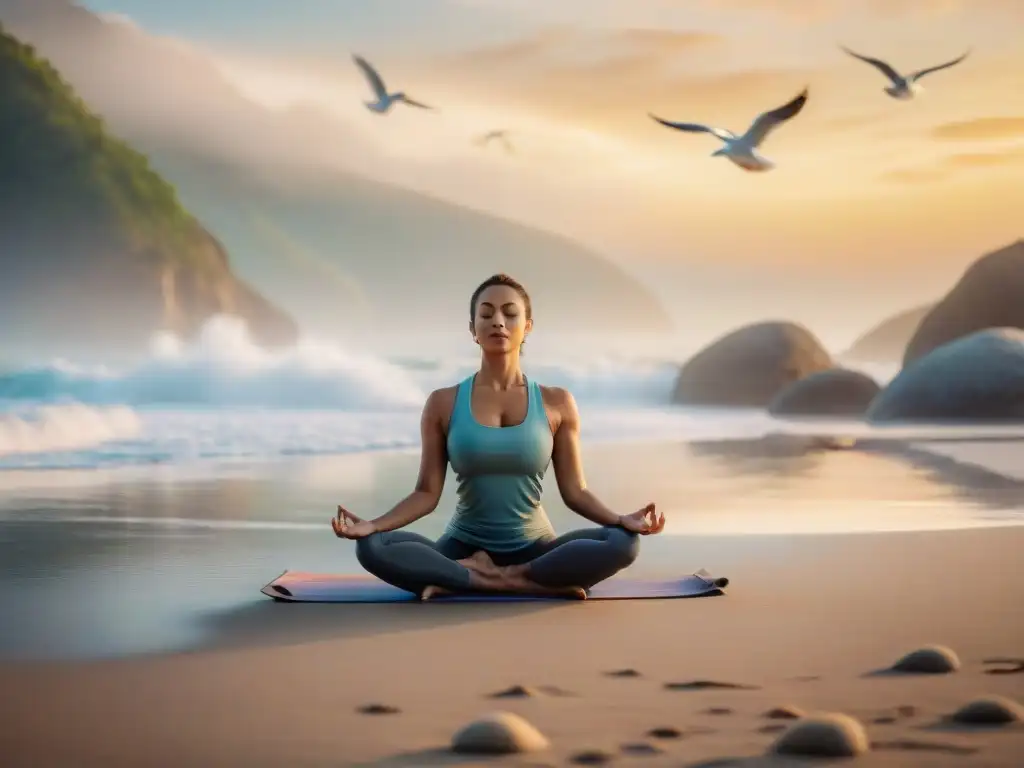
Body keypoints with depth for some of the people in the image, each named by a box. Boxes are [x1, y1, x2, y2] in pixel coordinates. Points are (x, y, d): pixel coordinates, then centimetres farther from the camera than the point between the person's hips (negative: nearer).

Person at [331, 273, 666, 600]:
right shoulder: (443, 404, 0)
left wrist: (622, 520, -17)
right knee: (372, 548, -30)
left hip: (534, 548, 1)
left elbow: (574, 491, 1)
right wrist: (372, 525, -17)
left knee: (622, 543, -30)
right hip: (463, 548, 0)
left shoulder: (556, 403, 1)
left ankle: (464, 579, -24)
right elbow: (427, 493, -1)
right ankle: (531, 583, -27)